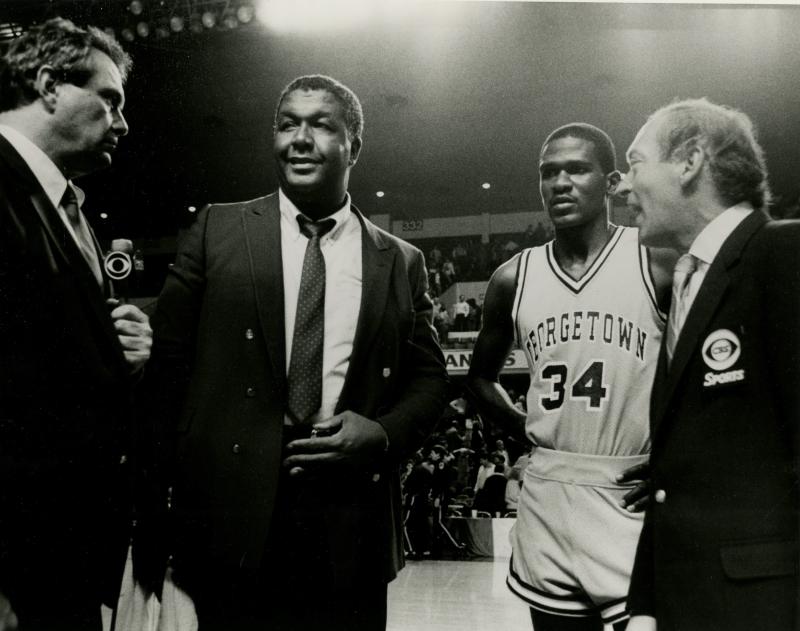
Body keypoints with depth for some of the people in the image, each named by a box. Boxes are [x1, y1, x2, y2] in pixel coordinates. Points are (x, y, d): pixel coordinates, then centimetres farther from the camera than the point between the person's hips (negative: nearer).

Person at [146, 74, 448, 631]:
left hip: (351, 529, 1)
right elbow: (169, 357, 3)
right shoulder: (218, 230, 4)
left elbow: (429, 377, 9)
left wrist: (384, 433, -8)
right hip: (232, 519, -1)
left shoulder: (402, 262, 7)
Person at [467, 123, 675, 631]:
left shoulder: (659, 263, -6)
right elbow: (481, 376, 17)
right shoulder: (513, 279, 4)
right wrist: (525, 428, 4)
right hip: (548, 501, 4)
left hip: (638, 498, -3)